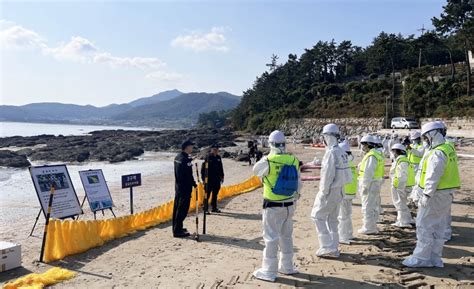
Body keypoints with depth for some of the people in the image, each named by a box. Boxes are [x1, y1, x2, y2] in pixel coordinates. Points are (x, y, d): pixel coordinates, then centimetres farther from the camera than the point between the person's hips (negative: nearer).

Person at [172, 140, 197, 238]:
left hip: (178, 186, 10)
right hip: (185, 187, -10)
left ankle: (177, 228, 26)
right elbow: (188, 175, -19)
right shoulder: (185, 159, -19)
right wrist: (193, 184, -9)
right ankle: (178, 231, -1)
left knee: (177, 208, 16)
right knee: (182, 209, -4)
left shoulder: (177, 157, 10)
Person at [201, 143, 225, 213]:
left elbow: (221, 168, 20)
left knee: (215, 194, 14)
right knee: (207, 194, -2)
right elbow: (203, 168, -9)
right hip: (209, 179, -6)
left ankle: (214, 208, 23)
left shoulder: (218, 158, 9)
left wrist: (222, 176, 17)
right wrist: (203, 178, -11)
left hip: (217, 179, 6)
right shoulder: (208, 158, -8)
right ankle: (205, 209, 3)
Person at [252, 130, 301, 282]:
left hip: (273, 206, -5)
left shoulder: (268, 161, -18)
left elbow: (256, 170, 4)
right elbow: (298, 185, 6)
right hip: (289, 205, 5)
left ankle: (269, 271, 11)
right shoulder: (294, 161, -3)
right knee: (286, 236, 19)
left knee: (271, 238, 4)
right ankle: (287, 266, 32)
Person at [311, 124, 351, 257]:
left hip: (331, 190, -9)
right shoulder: (341, 152, 9)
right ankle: (333, 248, 23)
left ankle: (327, 247, 2)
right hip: (339, 190, 9)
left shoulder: (331, 152, -19)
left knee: (318, 216, 1)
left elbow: (328, 174, -22)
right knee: (332, 219, 16)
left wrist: (323, 192, -17)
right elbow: (341, 172, 11)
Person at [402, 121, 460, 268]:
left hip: (436, 195, -10)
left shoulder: (437, 153, -20)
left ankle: (421, 258, 4)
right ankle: (435, 259, 22)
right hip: (446, 194, 10)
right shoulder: (448, 149, 12)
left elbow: (433, 177, -23)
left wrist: (426, 195, -20)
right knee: (438, 228, 15)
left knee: (424, 226, -2)